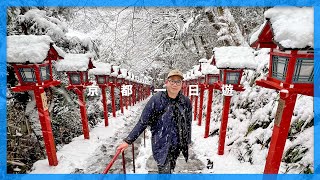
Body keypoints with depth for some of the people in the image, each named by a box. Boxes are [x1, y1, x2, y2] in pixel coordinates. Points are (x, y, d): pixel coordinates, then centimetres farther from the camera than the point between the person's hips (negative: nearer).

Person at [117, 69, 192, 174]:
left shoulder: (186, 102, -8)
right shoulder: (156, 100, -19)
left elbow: (188, 123, 3)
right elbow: (143, 122, -14)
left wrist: (187, 142, 12)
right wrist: (128, 141, -14)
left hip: (178, 145, 4)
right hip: (161, 145, -4)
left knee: (170, 168, 25)